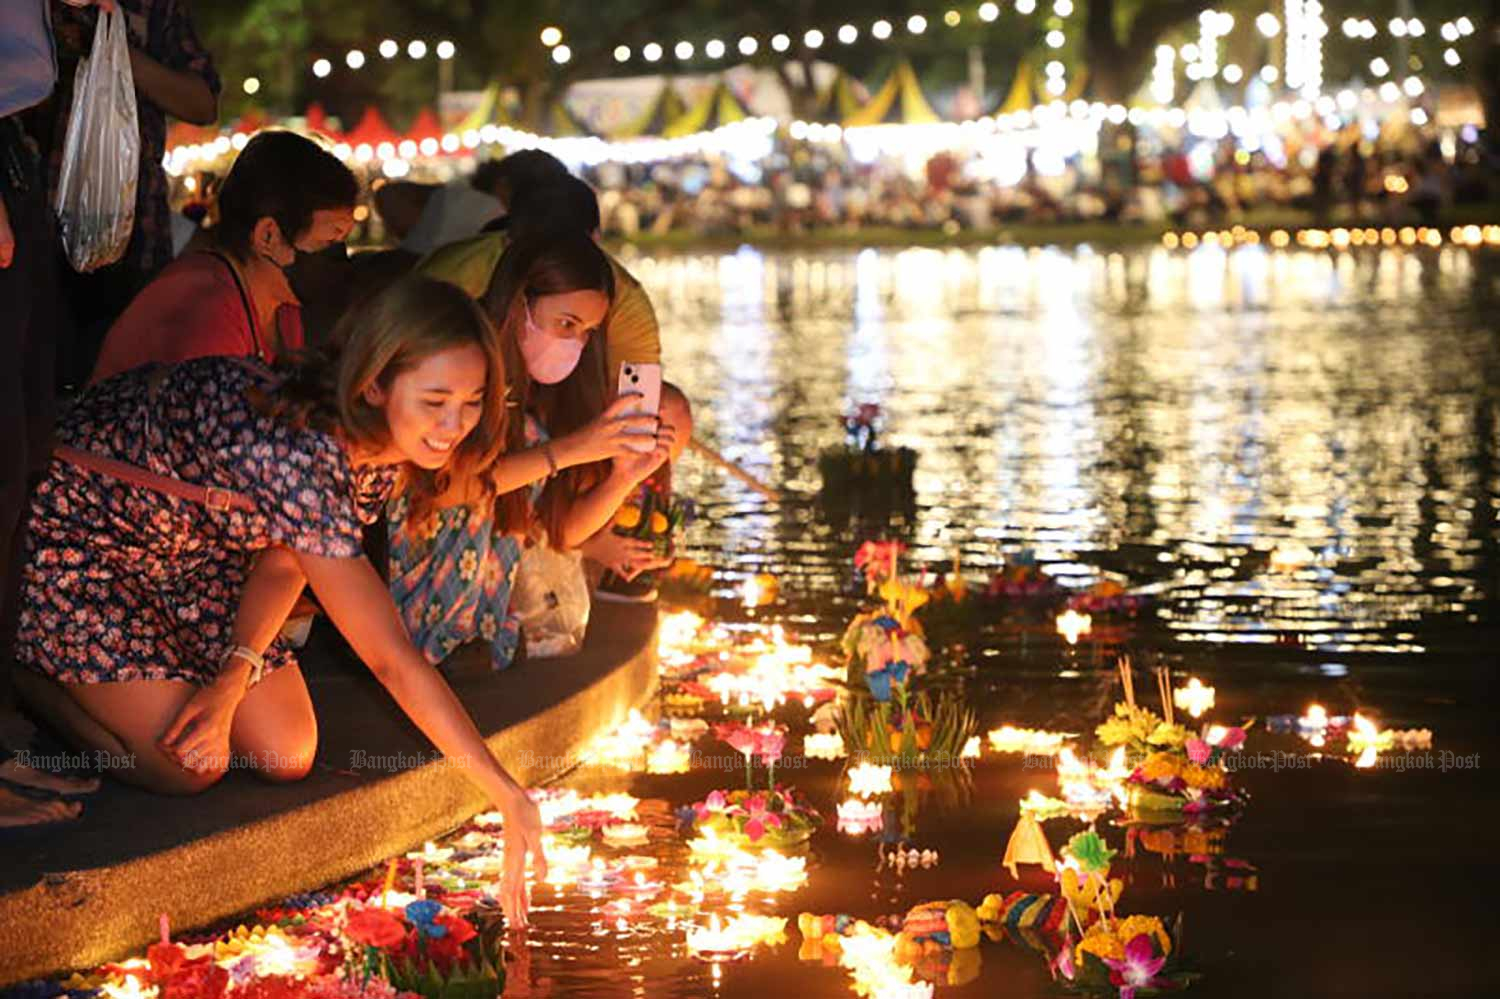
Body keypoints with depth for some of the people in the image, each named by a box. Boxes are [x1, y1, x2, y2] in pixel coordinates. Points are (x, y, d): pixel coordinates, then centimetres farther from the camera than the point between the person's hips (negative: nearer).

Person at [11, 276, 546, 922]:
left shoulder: (387, 444, -15)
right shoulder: (299, 450, -41)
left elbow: (285, 559, -5)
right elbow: (390, 658, -41)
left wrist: (233, 681, -20)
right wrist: (506, 794, -40)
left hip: (194, 545, 7)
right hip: (76, 525, -7)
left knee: (287, 757, 1)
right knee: (191, 766, -14)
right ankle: (31, 677, 9)